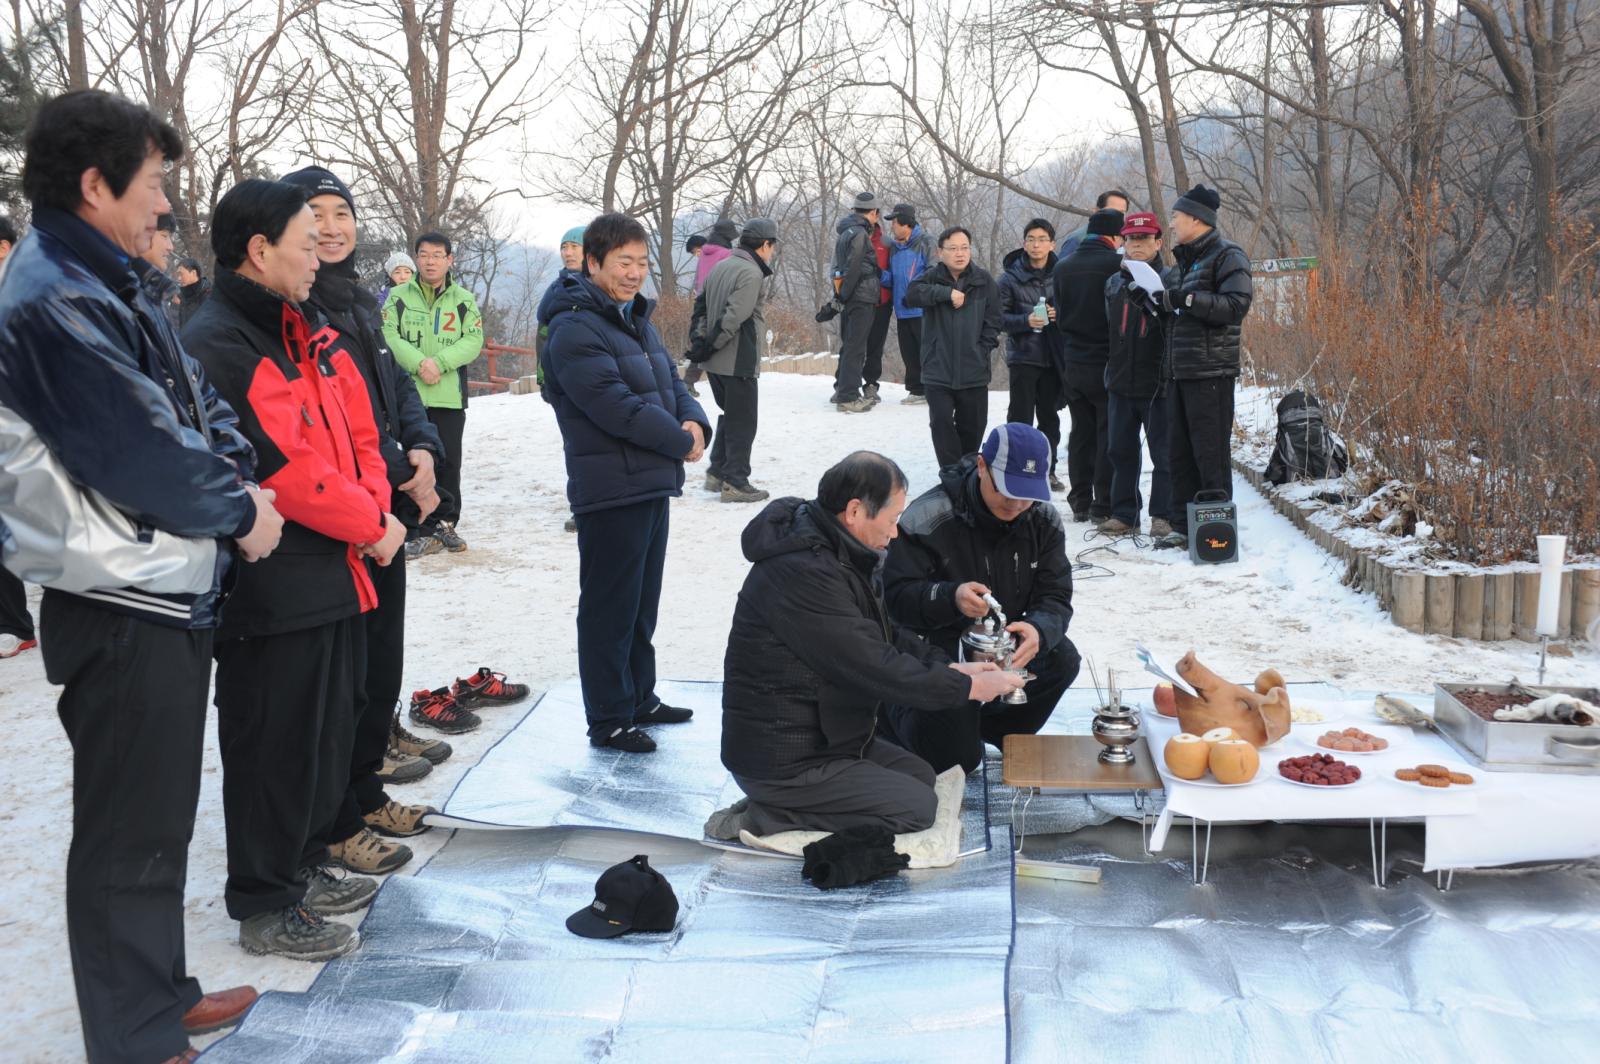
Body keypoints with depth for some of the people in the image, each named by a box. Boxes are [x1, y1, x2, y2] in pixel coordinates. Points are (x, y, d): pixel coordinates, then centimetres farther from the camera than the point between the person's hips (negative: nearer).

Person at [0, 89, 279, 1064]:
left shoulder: (115, 286, 13)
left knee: (161, 816, 20)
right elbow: (143, 453, -23)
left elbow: (200, 404, 15)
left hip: (172, 593, 10)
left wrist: (246, 483, -3)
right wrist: (239, 513, -8)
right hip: (121, 606, -10)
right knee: (129, 831, 2)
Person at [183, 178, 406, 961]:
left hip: (334, 573, 9)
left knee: (328, 729, 19)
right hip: (272, 592, -9)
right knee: (274, 744, 2)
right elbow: (283, 466, -22)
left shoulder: (304, 333, 13)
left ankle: (304, 867, 35)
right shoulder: (217, 346, -16)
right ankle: (263, 906, 16)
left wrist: (376, 511, -3)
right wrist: (370, 525, -12)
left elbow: (356, 433, 14)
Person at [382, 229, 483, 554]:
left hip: (450, 396, 1)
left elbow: (473, 340, -2)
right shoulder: (399, 296, 7)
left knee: (448, 462, 6)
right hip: (409, 393, -1)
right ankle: (420, 529, 6)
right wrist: (419, 363, -17)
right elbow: (388, 336, -3)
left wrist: (439, 362, -16)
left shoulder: (464, 300, 8)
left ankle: (445, 523, 19)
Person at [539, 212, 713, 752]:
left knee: (642, 603, 19)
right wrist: (679, 442, -13)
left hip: (653, 484, 9)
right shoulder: (574, 329, -16)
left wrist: (694, 421, -7)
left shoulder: (636, 318, 14)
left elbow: (670, 380, 15)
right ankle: (608, 721, 10)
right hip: (610, 490, -9)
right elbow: (614, 407, -23)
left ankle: (639, 699, 32)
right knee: (610, 607, 0)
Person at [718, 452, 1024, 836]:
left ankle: (780, 805, 9)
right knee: (917, 807, -7)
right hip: (783, 762, -10)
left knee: (922, 775, 15)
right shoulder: (801, 573, -28)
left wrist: (951, 668, 1)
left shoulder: (829, 554, 5)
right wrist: (968, 687, -16)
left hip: (821, 736, 10)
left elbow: (884, 634, 14)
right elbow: (875, 667, -26)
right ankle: (769, 816, -5)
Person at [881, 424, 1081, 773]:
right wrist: (951, 598, -44)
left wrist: (1039, 630, -35)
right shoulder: (928, 518, -23)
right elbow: (897, 596, -23)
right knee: (955, 761, -14)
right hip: (938, 649, -5)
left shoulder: (1044, 520, -8)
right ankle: (897, 709, 20)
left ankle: (997, 728, 6)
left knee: (1061, 659, -21)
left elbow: (1055, 598, -10)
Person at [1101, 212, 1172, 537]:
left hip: (1157, 384, -5)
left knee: (1163, 453, 1)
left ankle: (1163, 515, 8)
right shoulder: (1114, 283, 12)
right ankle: (1124, 513, 19)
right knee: (1121, 451, 10)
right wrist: (1110, 367, 14)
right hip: (1120, 383, 5)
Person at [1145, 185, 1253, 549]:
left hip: (1211, 371, -9)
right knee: (1180, 451, 10)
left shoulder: (1227, 255, -6)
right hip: (1179, 371, 9)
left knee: (1211, 453, -5)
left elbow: (1236, 305, -18)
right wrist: (1158, 299, 8)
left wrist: (1186, 298, -20)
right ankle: (1183, 525, 17)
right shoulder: (1184, 260, 21)